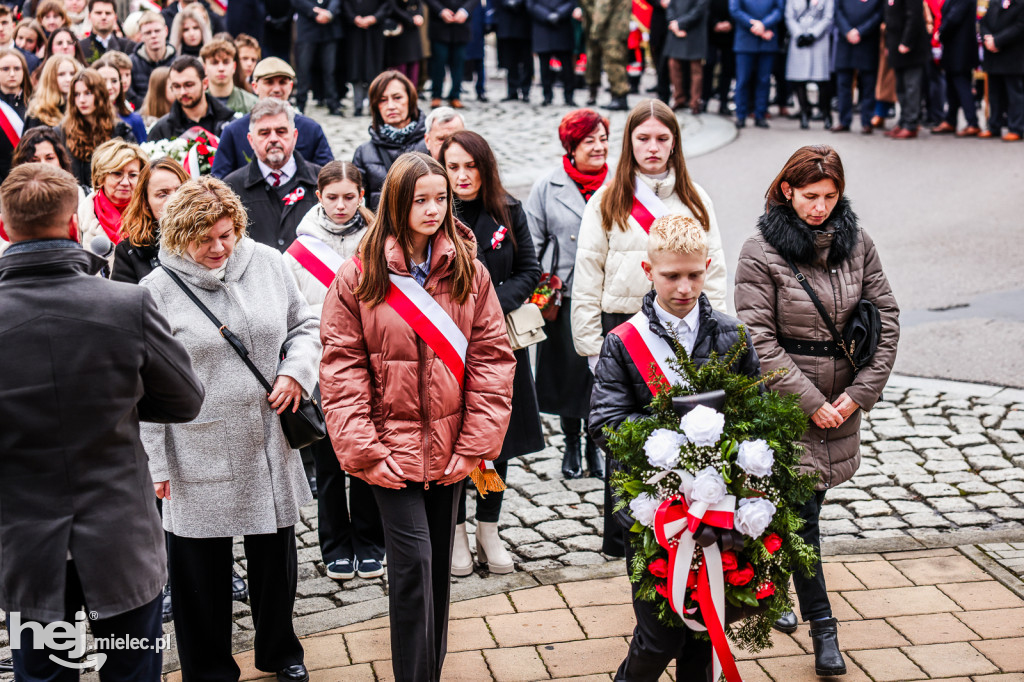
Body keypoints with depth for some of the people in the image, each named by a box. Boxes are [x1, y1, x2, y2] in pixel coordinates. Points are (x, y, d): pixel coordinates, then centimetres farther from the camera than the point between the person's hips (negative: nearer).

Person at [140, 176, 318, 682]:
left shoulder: (268, 264, 1)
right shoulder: (158, 290, -9)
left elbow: (303, 326, 13)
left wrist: (296, 372, -7)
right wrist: (156, 463, -7)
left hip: (269, 446, 4)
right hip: (198, 458, -3)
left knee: (276, 555, 19)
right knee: (203, 568, 9)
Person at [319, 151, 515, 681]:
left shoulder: (469, 272, 1)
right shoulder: (358, 277, -6)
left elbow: (492, 358, -1)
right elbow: (342, 367, -7)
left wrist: (477, 442, -7)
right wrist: (362, 449, -13)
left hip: (450, 449, 3)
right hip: (392, 448, -3)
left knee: (438, 565, 14)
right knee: (413, 563, -9)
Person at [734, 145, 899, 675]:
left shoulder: (856, 243, 2)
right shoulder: (761, 253, -11)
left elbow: (886, 319, 4)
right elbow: (758, 340, -13)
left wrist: (860, 392, -5)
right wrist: (811, 401, -15)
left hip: (842, 399, 4)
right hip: (785, 402, -4)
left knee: (806, 501, 13)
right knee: (801, 512, -4)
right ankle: (822, 626, 7)